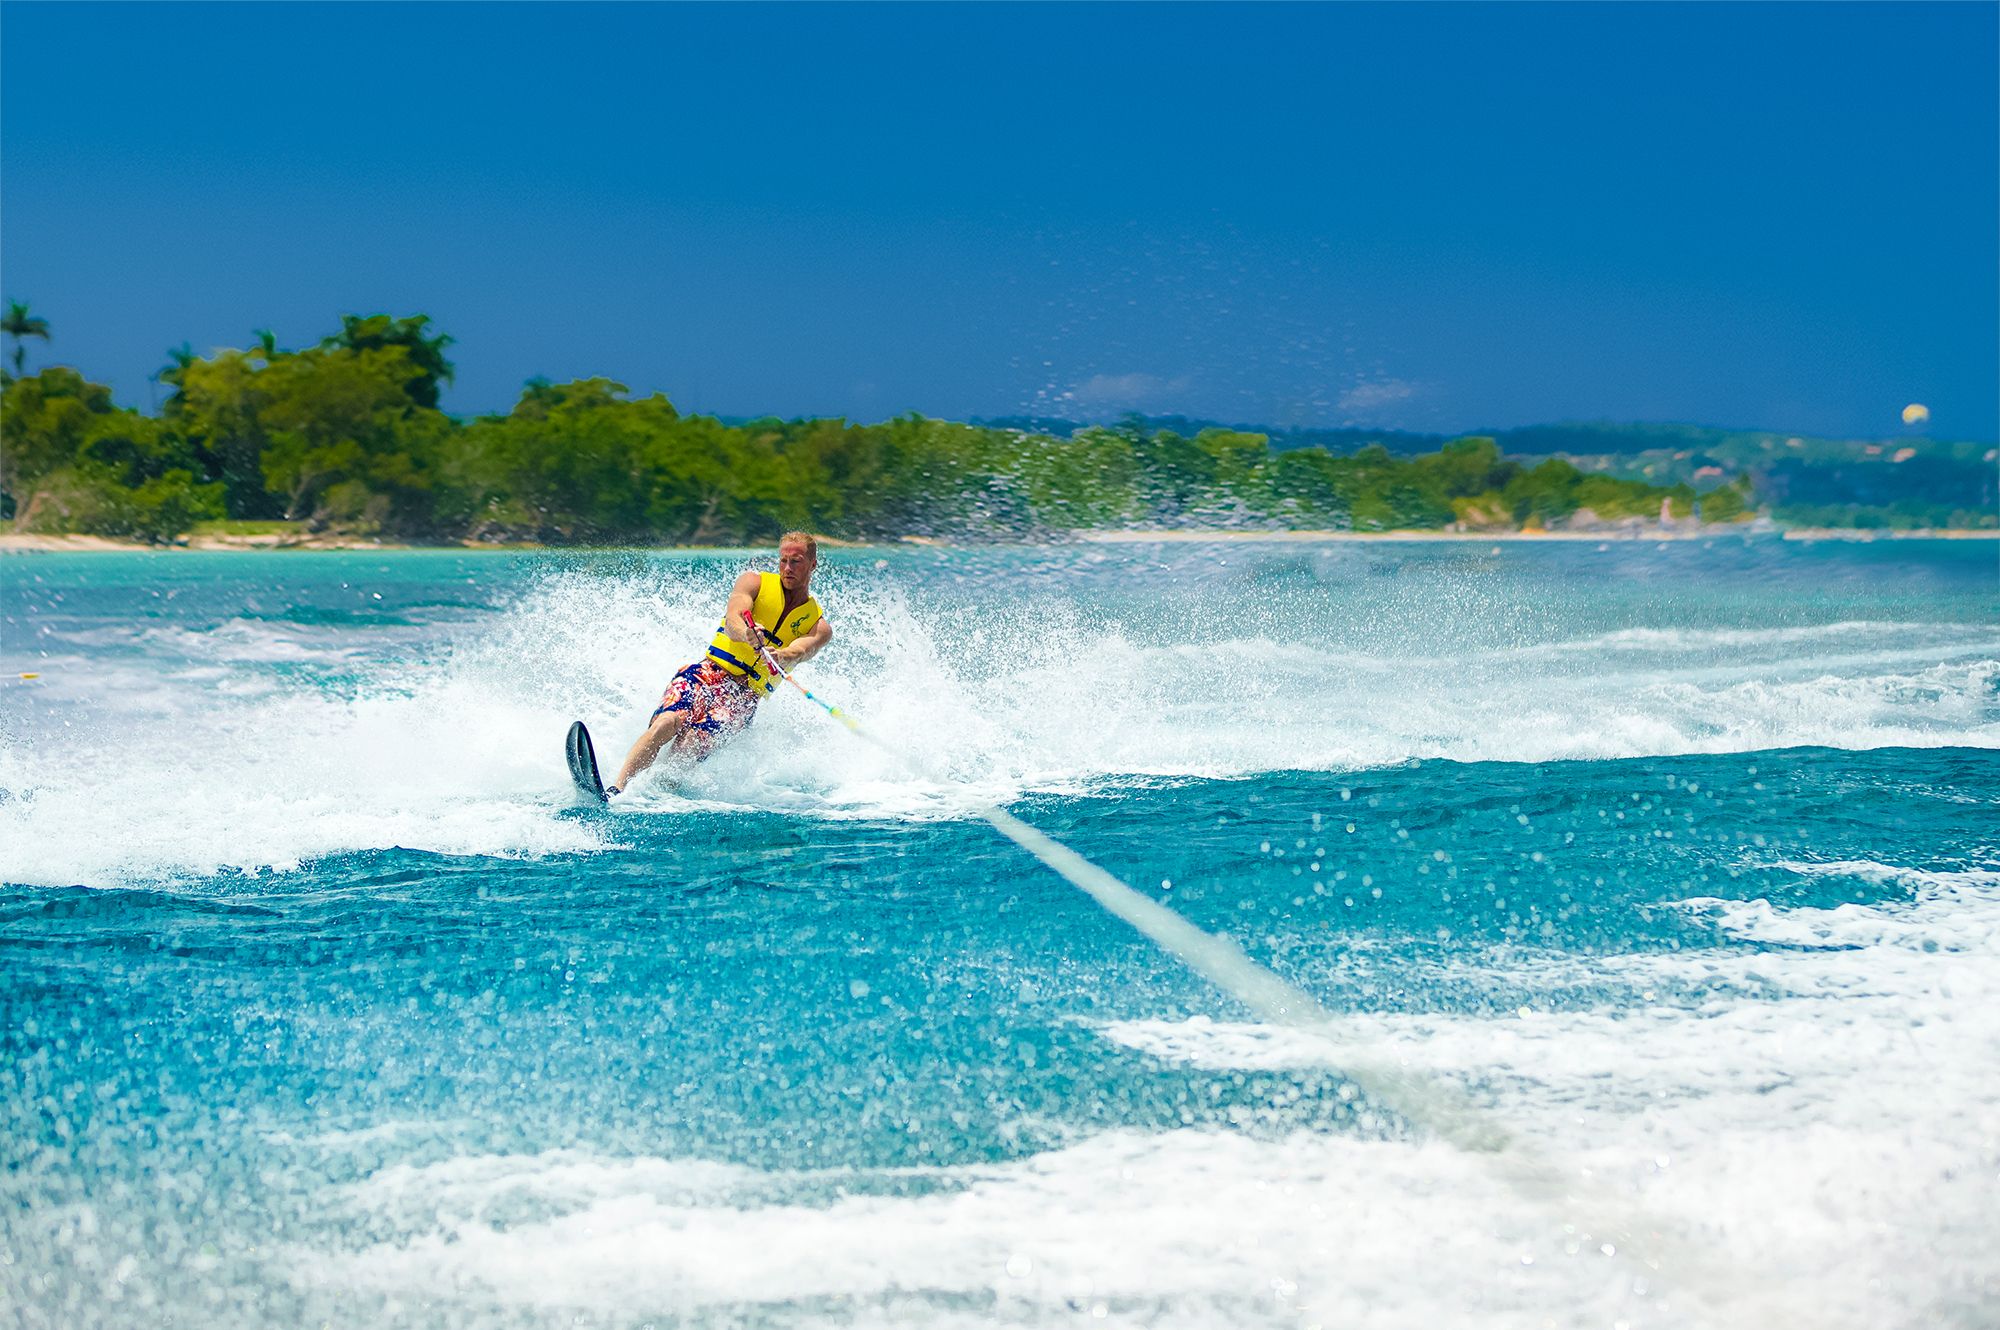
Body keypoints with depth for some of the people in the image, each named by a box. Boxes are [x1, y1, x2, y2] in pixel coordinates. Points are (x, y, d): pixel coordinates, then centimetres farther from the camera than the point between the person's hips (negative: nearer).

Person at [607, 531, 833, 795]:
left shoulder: (819, 626, 9)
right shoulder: (754, 583, 9)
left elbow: (801, 651, -14)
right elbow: (732, 617, -11)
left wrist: (782, 656, -39)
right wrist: (746, 634, -37)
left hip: (745, 697, 1)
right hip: (709, 672, -1)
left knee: (691, 745, -28)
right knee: (666, 723, -29)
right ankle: (615, 790, -39)